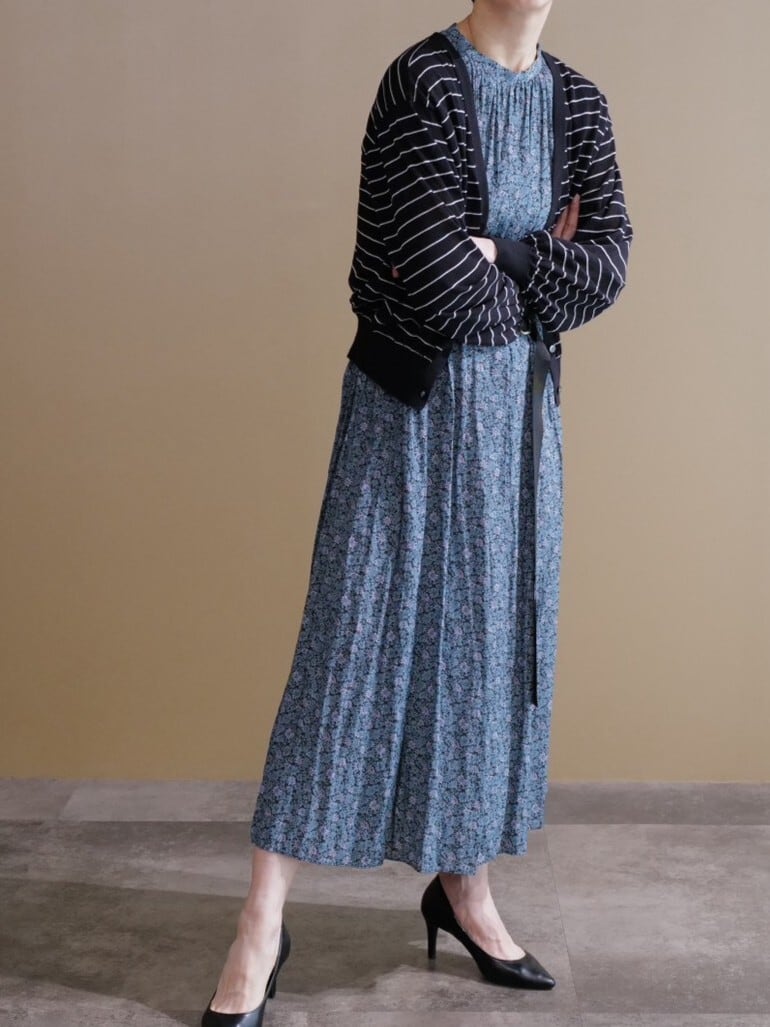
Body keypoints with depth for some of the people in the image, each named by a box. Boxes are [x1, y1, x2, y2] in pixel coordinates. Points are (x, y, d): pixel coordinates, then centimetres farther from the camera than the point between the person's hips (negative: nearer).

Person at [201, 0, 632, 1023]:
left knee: (494, 634, 11)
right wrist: (543, 268, -4)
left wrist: (492, 260, -15)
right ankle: (264, 920, 7)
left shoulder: (578, 102, 8)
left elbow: (609, 262, -2)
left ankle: (464, 884, 28)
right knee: (355, 631, -3)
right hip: (415, 401, -6)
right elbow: (444, 286, -21)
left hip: (519, 409, 6)